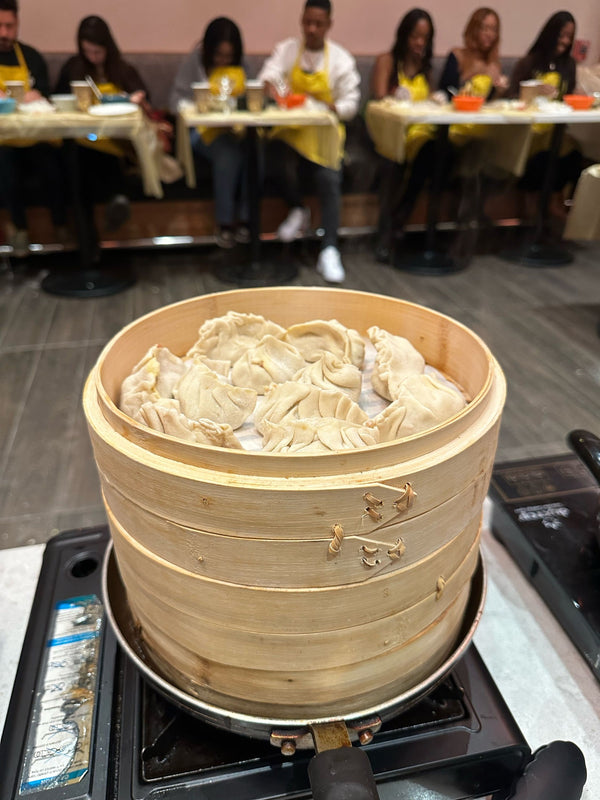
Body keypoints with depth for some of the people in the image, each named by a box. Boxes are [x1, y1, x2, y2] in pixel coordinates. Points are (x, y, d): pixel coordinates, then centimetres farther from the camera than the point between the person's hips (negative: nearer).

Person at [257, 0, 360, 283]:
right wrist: (270, 85, -37)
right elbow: (269, 74, -12)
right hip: (290, 128, 1)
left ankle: (329, 250, -23)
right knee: (284, 167, -30)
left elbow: (350, 104, -1)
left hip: (325, 130, 0)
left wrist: (327, 106, -21)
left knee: (329, 178, -26)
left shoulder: (341, 58, 3)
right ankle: (298, 211, 2)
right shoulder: (285, 49, 5)